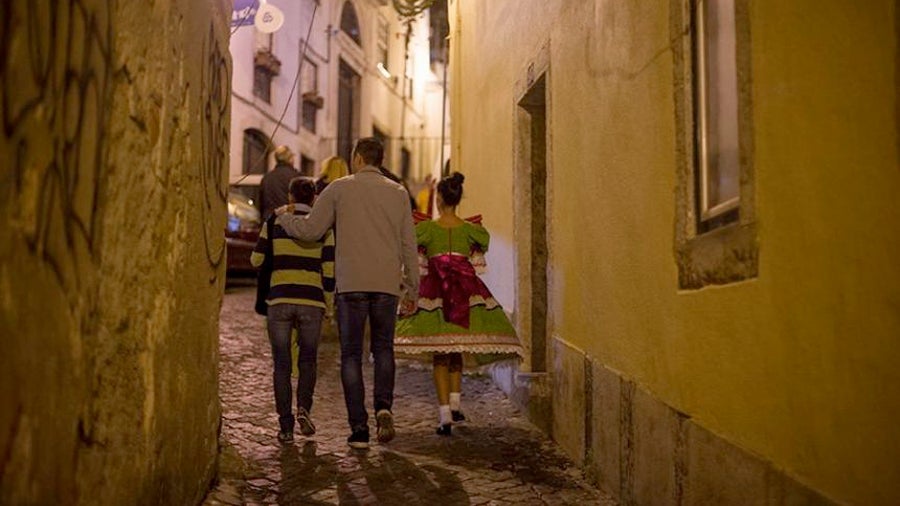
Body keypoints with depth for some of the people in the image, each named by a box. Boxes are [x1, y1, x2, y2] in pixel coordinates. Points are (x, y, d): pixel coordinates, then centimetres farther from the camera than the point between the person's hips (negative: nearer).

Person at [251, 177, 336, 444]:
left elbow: (256, 260, 9)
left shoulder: (274, 222, 5)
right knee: (307, 359, 16)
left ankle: (285, 426, 4)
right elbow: (329, 271, 1)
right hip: (311, 302, 0)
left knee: (282, 363, 7)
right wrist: (328, 306, 9)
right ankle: (304, 407, -5)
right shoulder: (323, 227, 4)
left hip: (279, 299, 0)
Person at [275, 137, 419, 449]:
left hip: (351, 285, -2)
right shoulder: (398, 193, 9)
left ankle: (359, 428, 4)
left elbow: (309, 230, 1)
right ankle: (384, 406, -5)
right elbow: (409, 245, 8)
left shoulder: (340, 189, 2)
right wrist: (412, 289, 13)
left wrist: (284, 216, 21)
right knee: (383, 349, 18)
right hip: (387, 285, 2)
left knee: (351, 355, 7)